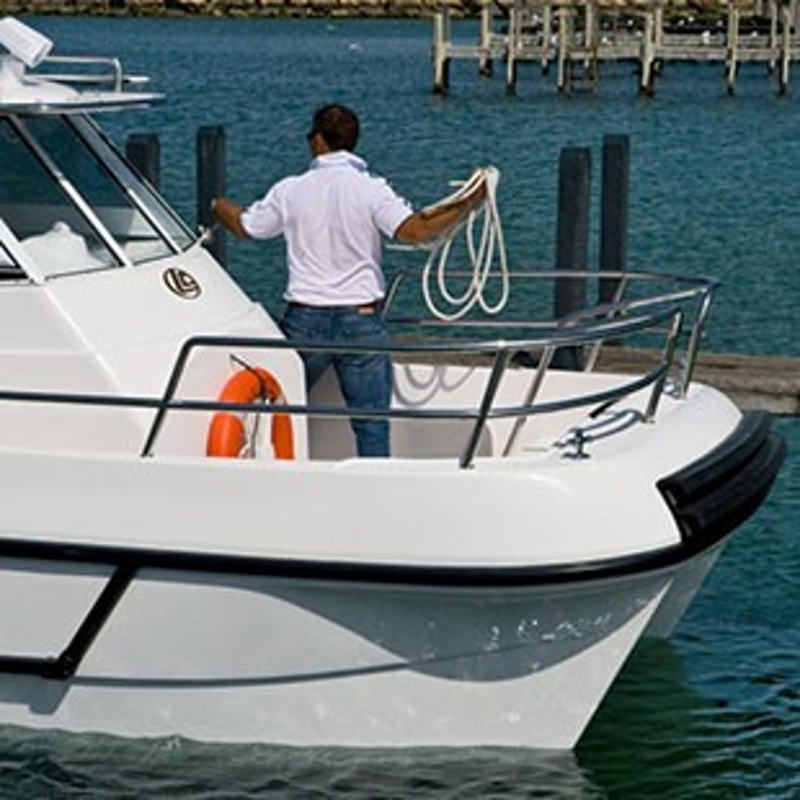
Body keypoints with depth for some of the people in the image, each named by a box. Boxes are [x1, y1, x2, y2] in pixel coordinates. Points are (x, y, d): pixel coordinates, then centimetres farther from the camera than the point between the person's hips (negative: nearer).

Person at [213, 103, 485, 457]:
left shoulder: (290, 191, 1)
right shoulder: (371, 189, -7)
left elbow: (243, 227, 14)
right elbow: (414, 231, -20)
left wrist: (219, 206, 36)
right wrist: (467, 205, -9)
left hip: (304, 320, 2)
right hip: (361, 320, -2)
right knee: (371, 424, 3)